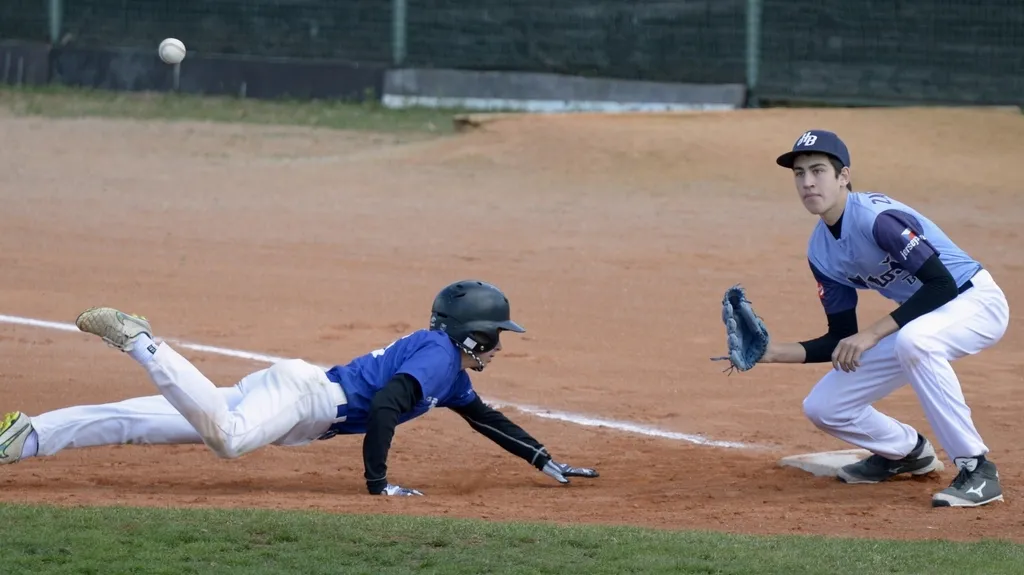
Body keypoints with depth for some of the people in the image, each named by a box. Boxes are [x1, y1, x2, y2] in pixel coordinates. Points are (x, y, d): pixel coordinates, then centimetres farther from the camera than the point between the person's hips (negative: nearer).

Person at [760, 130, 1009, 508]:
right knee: (823, 406, 0)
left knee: (913, 340, -41)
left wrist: (872, 334, -32)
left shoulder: (876, 218, -25)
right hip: (919, 319, 8)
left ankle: (978, 471, -31)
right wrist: (775, 352, -8)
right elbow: (842, 341, 4)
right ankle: (906, 451, 29)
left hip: (977, 303, -8)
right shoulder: (820, 252, 0)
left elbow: (942, 284, -30)